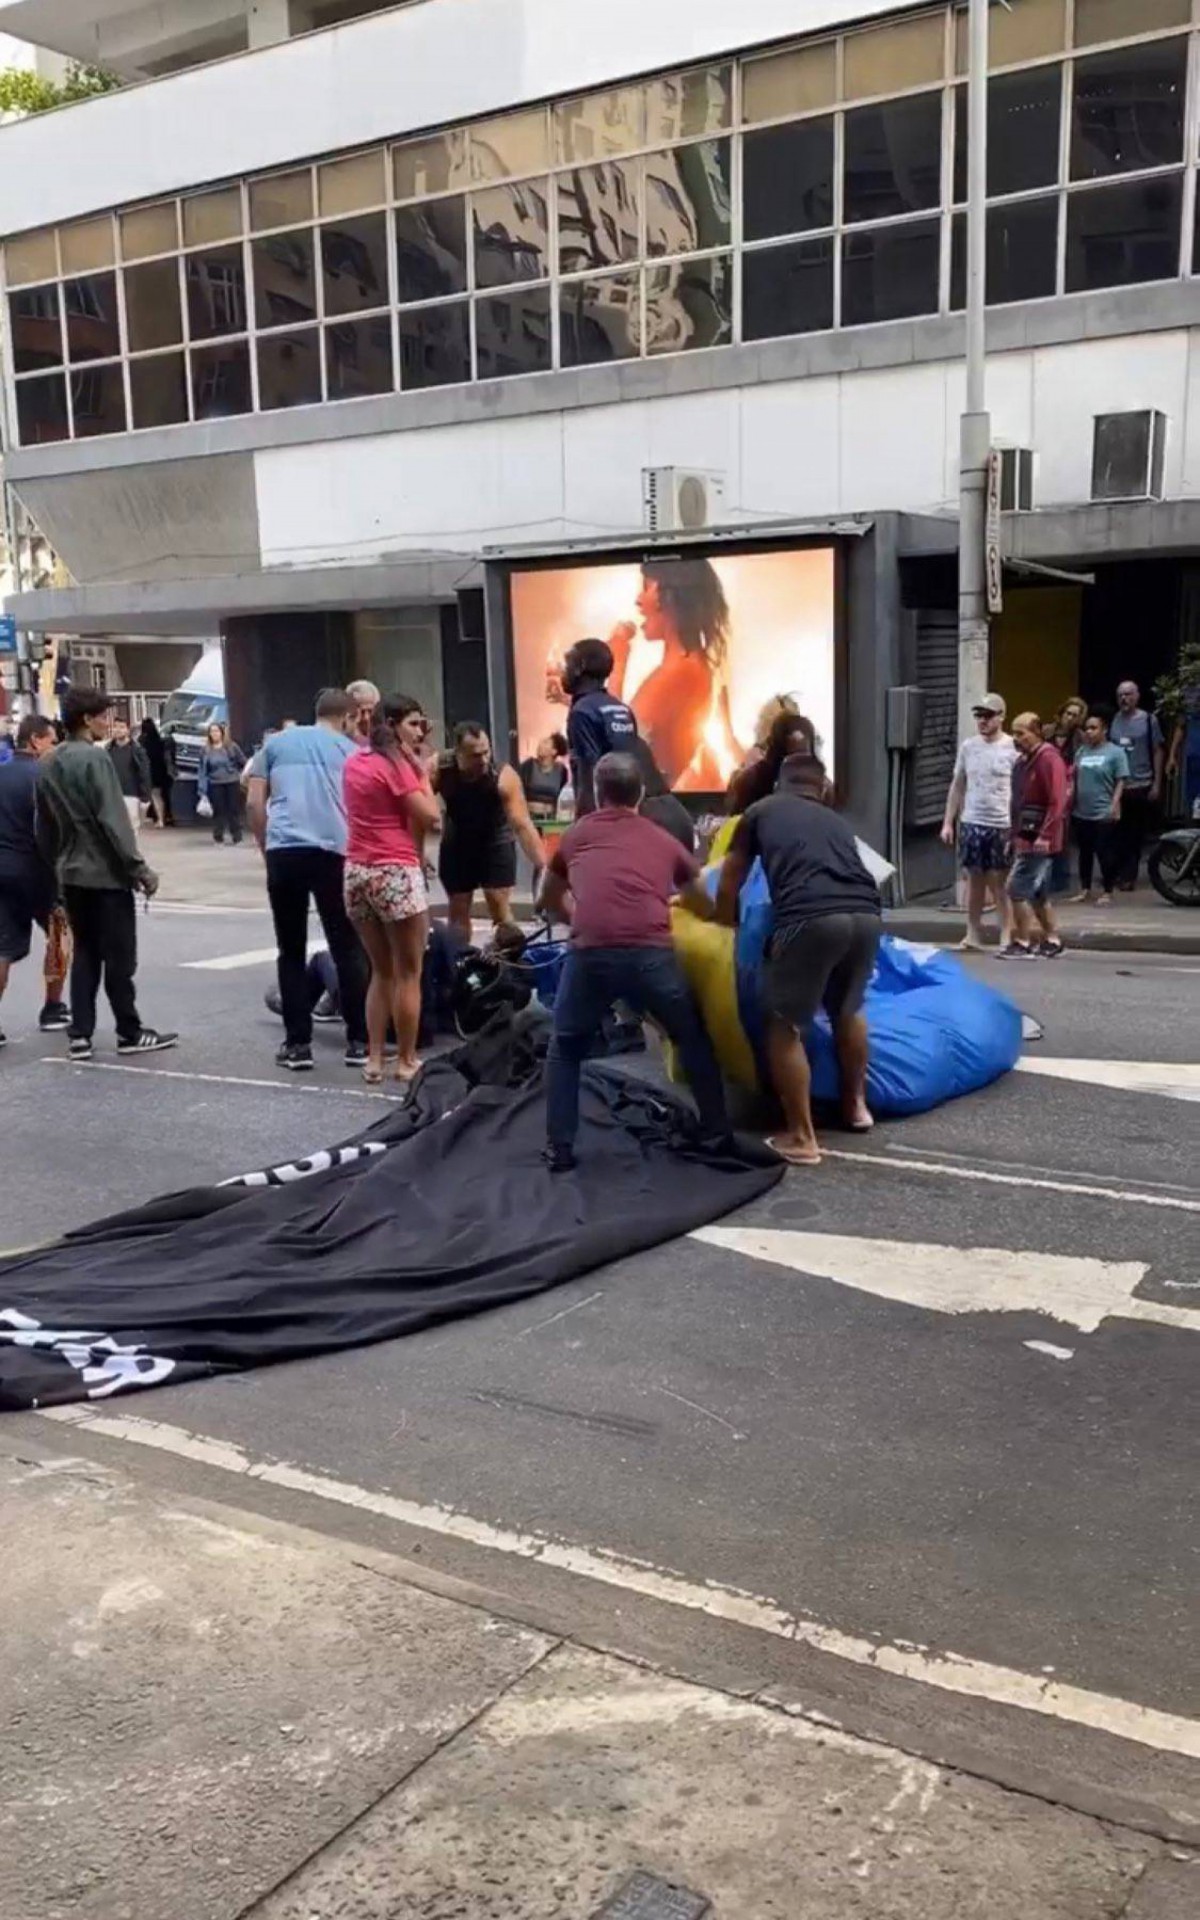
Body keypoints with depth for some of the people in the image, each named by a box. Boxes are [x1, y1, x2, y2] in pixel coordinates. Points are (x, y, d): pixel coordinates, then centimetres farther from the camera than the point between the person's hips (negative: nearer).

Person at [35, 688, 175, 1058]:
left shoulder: (47, 764, 10)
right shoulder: (95, 758, -14)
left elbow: (44, 827, 14)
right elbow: (113, 821, -19)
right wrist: (139, 868, -16)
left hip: (71, 874, 8)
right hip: (106, 873, -8)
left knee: (84, 953, 11)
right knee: (119, 955, 1)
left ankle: (80, 1034, 8)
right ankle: (130, 1033, 8)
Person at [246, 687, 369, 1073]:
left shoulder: (276, 742, 16)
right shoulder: (350, 750, 14)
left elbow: (255, 803, 9)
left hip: (284, 852, 1)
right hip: (334, 852, -1)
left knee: (291, 952, 7)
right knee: (346, 949, 7)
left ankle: (298, 1044, 6)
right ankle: (358, 1041, 8)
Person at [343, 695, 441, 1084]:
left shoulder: (355, 762, 13)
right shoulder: (396, 764, -10)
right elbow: (429, 816, -13)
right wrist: (420, 770, -2)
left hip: (357, 871, 7)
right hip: (395, 873, -7)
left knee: (381, 971, 15)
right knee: (408, 974, 3)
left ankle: (374, 1059, 13)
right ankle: (406, 1061, 7)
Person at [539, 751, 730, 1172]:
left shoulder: (575, 835, 23)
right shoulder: (663, 841, 23)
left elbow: (550, 901, 40)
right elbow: (706, 908, 38)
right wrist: (723, 921, 60)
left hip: (590, 954, 0)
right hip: (651, 954, 0)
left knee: (566, 1050, 24)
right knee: (693, 1040, 26)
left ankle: (559, 1149, 19)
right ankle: (717, 1134, 29)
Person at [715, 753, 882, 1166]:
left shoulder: (760, 812, 24)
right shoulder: (835, 820, 33)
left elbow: (728, 887, 29)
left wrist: (726, 927, 45)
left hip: (812, 918, -4)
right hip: (866, 915, 5)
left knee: (785, 1026, 11)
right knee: (847, 1010, 30)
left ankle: (801, 1137, 14)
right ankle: (856, 1104, 43)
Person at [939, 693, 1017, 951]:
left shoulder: (1013, 748, -6)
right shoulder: (968, 747, 8)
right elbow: (957, 786, 13)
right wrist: (948, 822, 9)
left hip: (1002, 825, -4)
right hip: (971, 823, 4)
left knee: (1000, 881, 1)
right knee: (974, 878, 10)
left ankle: (1006, 936, 9)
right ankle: (973, 933, 19)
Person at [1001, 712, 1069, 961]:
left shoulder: (1048, 759, -13)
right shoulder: (1022, 761, 15)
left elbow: (1058, 801, -20)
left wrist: (1045, 835, -24)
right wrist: (1014, 835, 17)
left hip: (1039, 839, -9)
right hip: (1024, 837, 9)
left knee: (1019, 889, -11)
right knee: (1038, 893, 13)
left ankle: (1022, 944, -6)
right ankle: (1052, 942, 21)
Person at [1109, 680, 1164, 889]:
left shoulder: (1148, 720, -2)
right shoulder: (1112, 720, 4)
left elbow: (1158, 752, 1)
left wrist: (1157, 783, -3)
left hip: (1141, 786, -2)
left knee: (1136, 834, 5)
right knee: (1116, 833, 4)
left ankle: (1128, 875, 12)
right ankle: (1117, 873, 14)